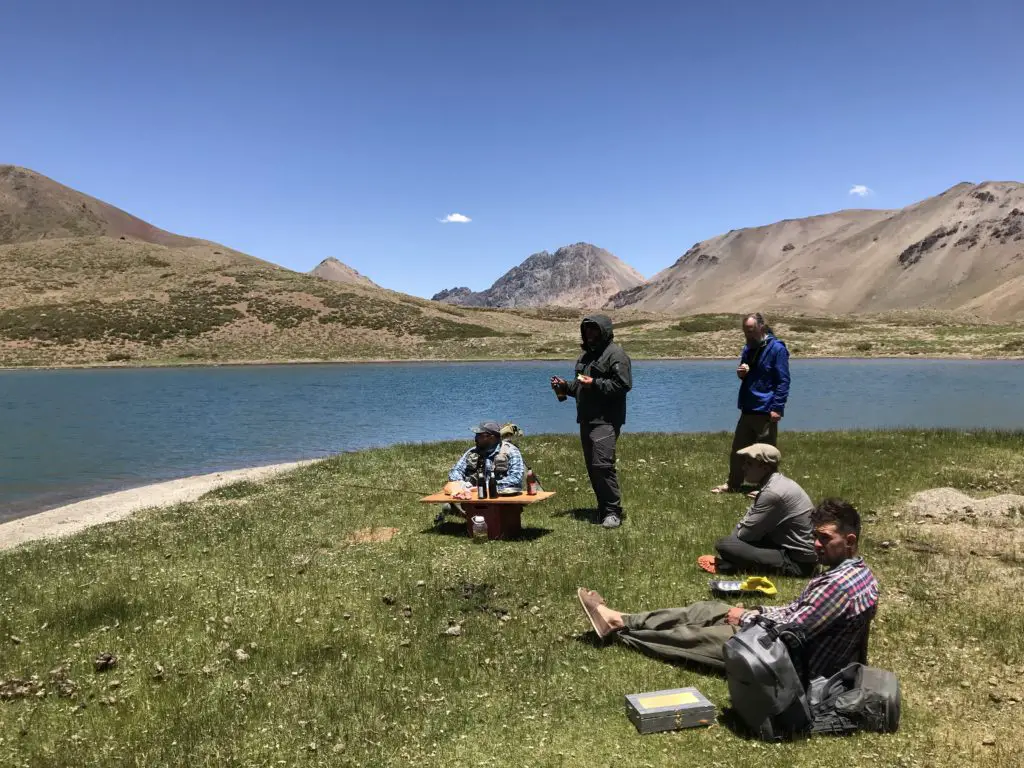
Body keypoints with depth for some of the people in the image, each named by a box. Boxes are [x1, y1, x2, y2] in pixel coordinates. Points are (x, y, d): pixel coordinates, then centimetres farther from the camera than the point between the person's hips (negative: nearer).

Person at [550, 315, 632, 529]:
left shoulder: (615, 354, -8)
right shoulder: (587, 355, 21)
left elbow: (623, 384, -18)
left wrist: (595, 383, -21)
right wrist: (565, 386, 11)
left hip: (606, 421, -9)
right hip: (586, 420, 9)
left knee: (603, 464, -16)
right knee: (592, 466, 10)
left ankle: (613, 511, -9)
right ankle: (604, 507, 20)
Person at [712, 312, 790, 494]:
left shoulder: (776, 349, -11)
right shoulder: (749, 348, 13)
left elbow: (783, 382, -13)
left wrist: (777, 408, -19)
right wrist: (742, 373, 1)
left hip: (765, 411, -8)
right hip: (747, 409, 8)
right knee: (738, 449, 12)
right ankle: (733, 484, 21)